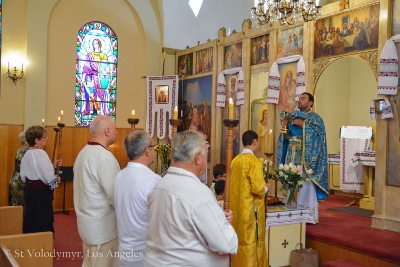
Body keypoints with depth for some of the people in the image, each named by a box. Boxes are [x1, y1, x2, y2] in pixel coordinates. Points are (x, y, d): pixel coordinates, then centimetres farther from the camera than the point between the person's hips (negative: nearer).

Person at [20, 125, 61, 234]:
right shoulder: (40, 153, -19)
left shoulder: (27, 153, 9)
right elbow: (49, 178, -22)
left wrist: (53, 165, 10)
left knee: (31, 221, 17)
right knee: (43, 222, 0)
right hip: (41, 192, -9)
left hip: (30, 190, 9)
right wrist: (57, 180, -1)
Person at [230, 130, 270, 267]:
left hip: (236, 208, 7)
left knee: (239, 239, 15)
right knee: (251, 241, 2)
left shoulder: (235, 160, 7)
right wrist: (266, 187, 2)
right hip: (250, 209, -7)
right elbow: (258, 188, -20)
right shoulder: (254, 161, -15)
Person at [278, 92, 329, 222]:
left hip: (306, 158, -5)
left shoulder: (315, 118, 2)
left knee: (306, 186, -7)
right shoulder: (293, 116, 18)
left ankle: (309, 214, 1)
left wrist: (303, 125, -18)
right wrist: (284, 126, 0)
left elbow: (318, 133, -14)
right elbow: (287, 137, 18)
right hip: (292, 158, 6)